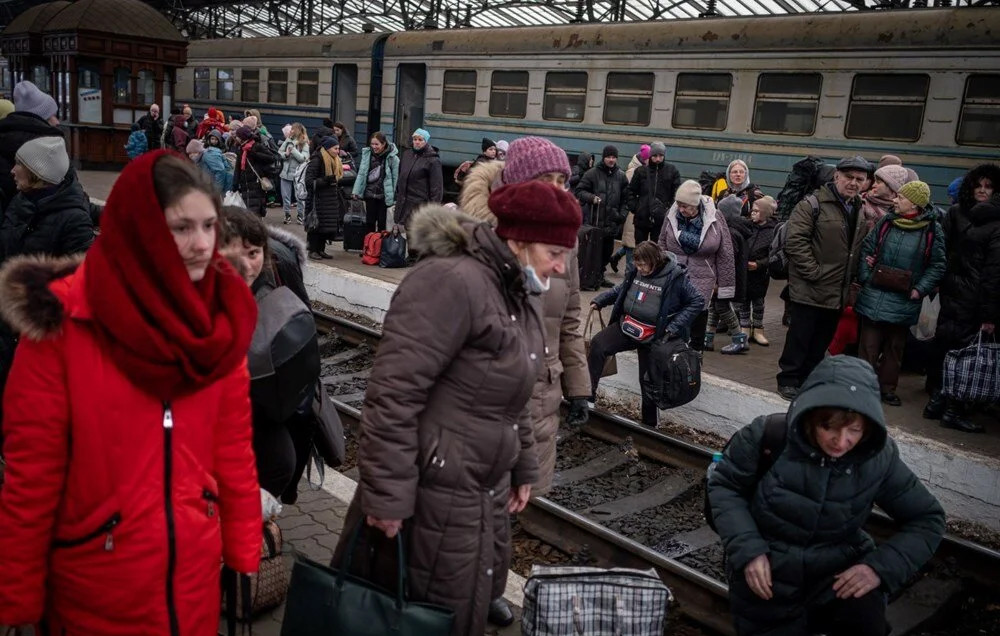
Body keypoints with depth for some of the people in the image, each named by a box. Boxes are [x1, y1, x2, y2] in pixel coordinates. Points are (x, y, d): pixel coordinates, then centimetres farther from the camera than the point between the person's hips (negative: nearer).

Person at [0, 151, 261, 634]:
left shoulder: (218, 319, -3)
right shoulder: (62, 322, -16)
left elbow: (233, 446, 1)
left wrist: (244, 550, 2)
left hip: (195, 570, 4)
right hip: (94, 584, -3)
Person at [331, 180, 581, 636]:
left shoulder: (518, 295, 9)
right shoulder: (452, 281, -23)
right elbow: (393, 393, -25)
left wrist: (523, 467, 22)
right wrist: (387, 494, -24)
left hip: (486, 492, 9)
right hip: (435, 494, -9)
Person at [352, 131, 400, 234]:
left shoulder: (392, 158, -11)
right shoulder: (367, 154, 1)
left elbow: (396, 178, -10)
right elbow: (361, 173, 4)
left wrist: (394, 197, -13)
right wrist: (356, 190, -1)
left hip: (384, 195, -4)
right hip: (370, 193, 4)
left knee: (381, 223, 5)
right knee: (369, 222, 10)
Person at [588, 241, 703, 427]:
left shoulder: (676, 277, -17)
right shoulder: (636, 272, -3)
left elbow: (697, 302, -10)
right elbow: (620, 289, 17)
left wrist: (674, 327, -16)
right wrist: (600, 300, 5)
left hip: (654, 337, -4)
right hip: (627, 326, 4)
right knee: (598, 344, -20)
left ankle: (649, 424, 28)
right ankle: (588, 393, -14)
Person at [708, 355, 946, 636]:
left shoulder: (879, 458, -12)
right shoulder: (767, 436, -18)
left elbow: (927, 519, 0)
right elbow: (723, 485, -5)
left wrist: (882, 566, -15)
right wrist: (747, 549, -18)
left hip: (839, 571, 1)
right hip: (768, 576, 0)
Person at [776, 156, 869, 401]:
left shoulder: (860, 212, 14)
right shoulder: (812, 205, -10)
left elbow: (860, 250, 21)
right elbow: (795, 241, -17)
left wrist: (852, 278, 9)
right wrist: (813, 272, -18)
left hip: (837, 293, 7)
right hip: (809, 290, -7)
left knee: (821, 342, 14)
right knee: (800, 338, 0)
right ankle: (788, 380, 12)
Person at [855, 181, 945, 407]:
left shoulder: (932, 230, -5)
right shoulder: (886, 222, 1)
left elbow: (937, 265, -1)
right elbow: (867, 249, 6)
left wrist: (920, 289, -11)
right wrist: (865, 278, -3)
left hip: (904, 301, -1)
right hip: (874, 296, 1)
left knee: (895, 346, 14)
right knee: (869, 344, 3)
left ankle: (888, 387, 27)